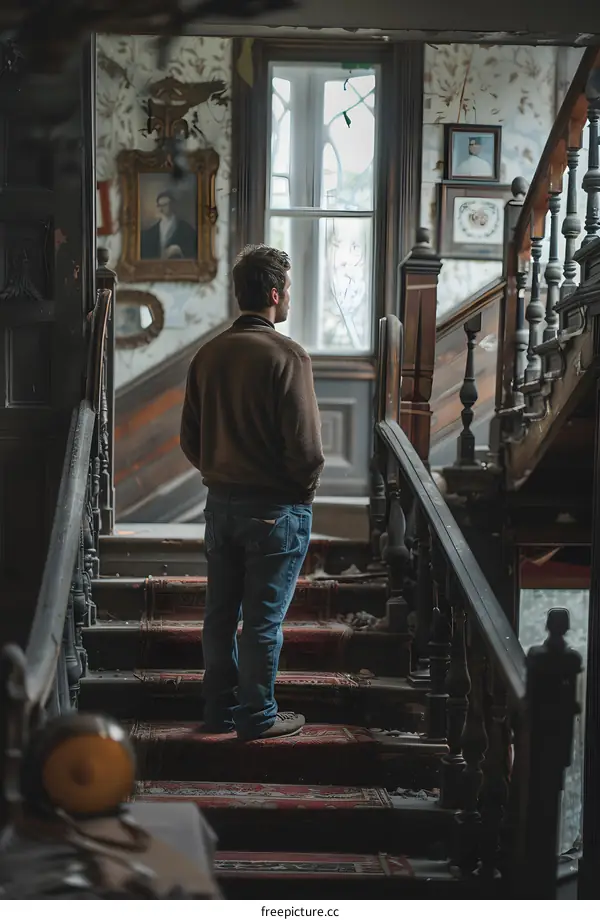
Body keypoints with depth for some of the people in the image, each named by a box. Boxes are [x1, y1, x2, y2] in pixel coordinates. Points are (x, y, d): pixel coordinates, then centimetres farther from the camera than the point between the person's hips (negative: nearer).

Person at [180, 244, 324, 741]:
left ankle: (221, 708, 25)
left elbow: (190, 438, 8)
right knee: (264, 618, 3)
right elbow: (305, 444, -19)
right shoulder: (287, 355, -17)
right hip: (276, 508, -6)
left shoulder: (209, 354, 3)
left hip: (221, 501, 6)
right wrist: (305, 490, 0)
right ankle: (258, 717, 12)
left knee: (221, 610, 14)